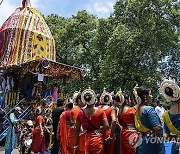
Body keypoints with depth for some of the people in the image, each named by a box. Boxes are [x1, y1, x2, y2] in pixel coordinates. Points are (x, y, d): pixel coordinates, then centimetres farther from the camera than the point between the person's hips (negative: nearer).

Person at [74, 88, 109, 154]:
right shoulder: (100, 111, -4)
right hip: (97, 139, -1)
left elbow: (77, 130, 0)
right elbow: (106, 126, -11)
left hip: (84, 140, 1)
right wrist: (98, 129, 9)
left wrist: (75, 145, 5)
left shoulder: (80, 113, -1)